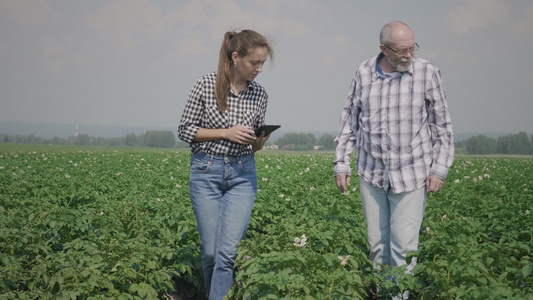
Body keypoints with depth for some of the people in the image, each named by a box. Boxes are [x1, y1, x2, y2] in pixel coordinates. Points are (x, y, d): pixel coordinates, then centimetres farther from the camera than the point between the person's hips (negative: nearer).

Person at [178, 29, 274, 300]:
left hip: (242, 175, 2)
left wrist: (261, 140, -10)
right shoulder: (206, 85, -7)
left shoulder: (260, 95, 4)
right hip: (206, 172, -2)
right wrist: (226, 133, -14)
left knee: (228, 251, -9)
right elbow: (185, 130, -3)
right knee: (210, 250, 4)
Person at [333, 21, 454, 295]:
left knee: (404, 245, -5)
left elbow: (442, 126, 2)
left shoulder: (427, 73, -4)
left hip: (412, 174, -2)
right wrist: (341, 164, 7)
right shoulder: (364, 73, 2)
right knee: (377, 244, 9)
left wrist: (440, 169, -3)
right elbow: (349, 121, 10)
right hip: (371, 173, 2)